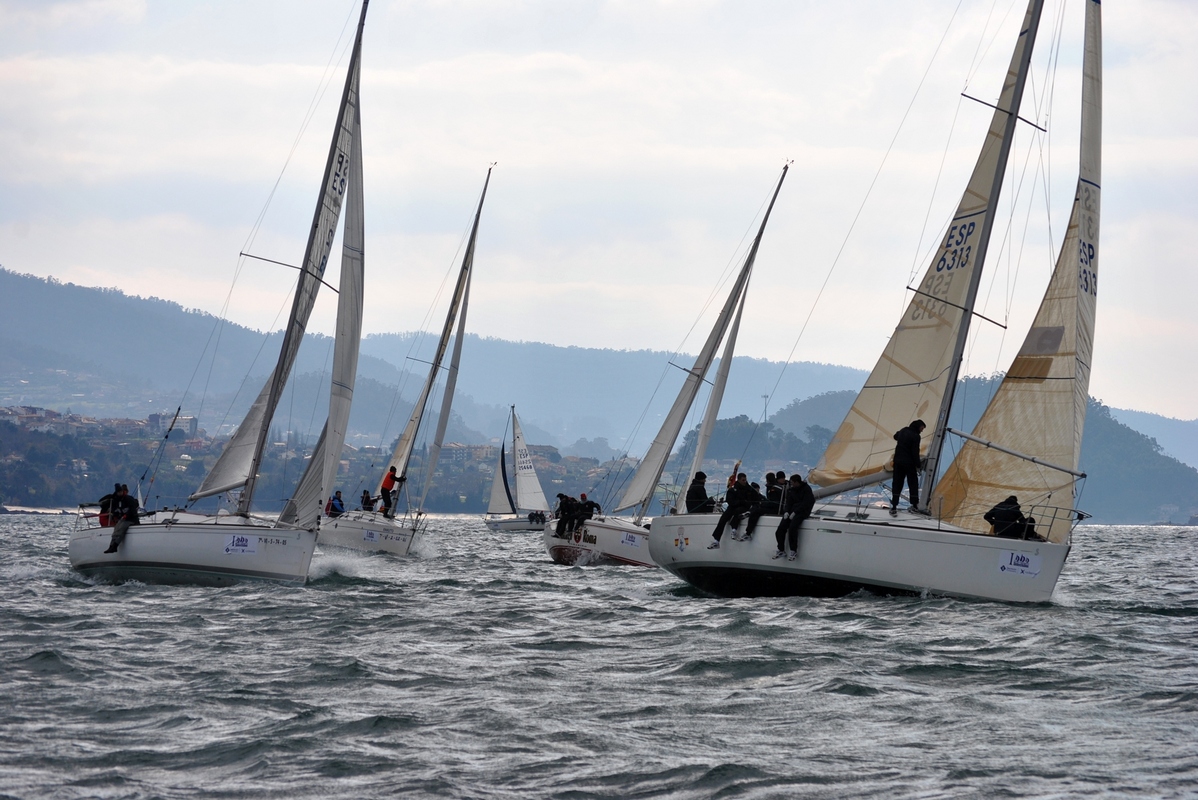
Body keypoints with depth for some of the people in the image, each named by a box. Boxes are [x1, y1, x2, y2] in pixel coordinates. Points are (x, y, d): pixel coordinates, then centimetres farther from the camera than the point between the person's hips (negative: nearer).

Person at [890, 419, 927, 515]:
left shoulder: (903, 431, 8)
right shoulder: (915, 436, -14)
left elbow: (895, 436, 31)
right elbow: (915, 452, -17)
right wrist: (917, 465, -11)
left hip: (898, 461, 6)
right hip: (909, 463, -6)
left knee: (897, 484, 6)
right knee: (913, 483, 10)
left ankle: (893, 507, 0)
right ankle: (915, 505, 17)